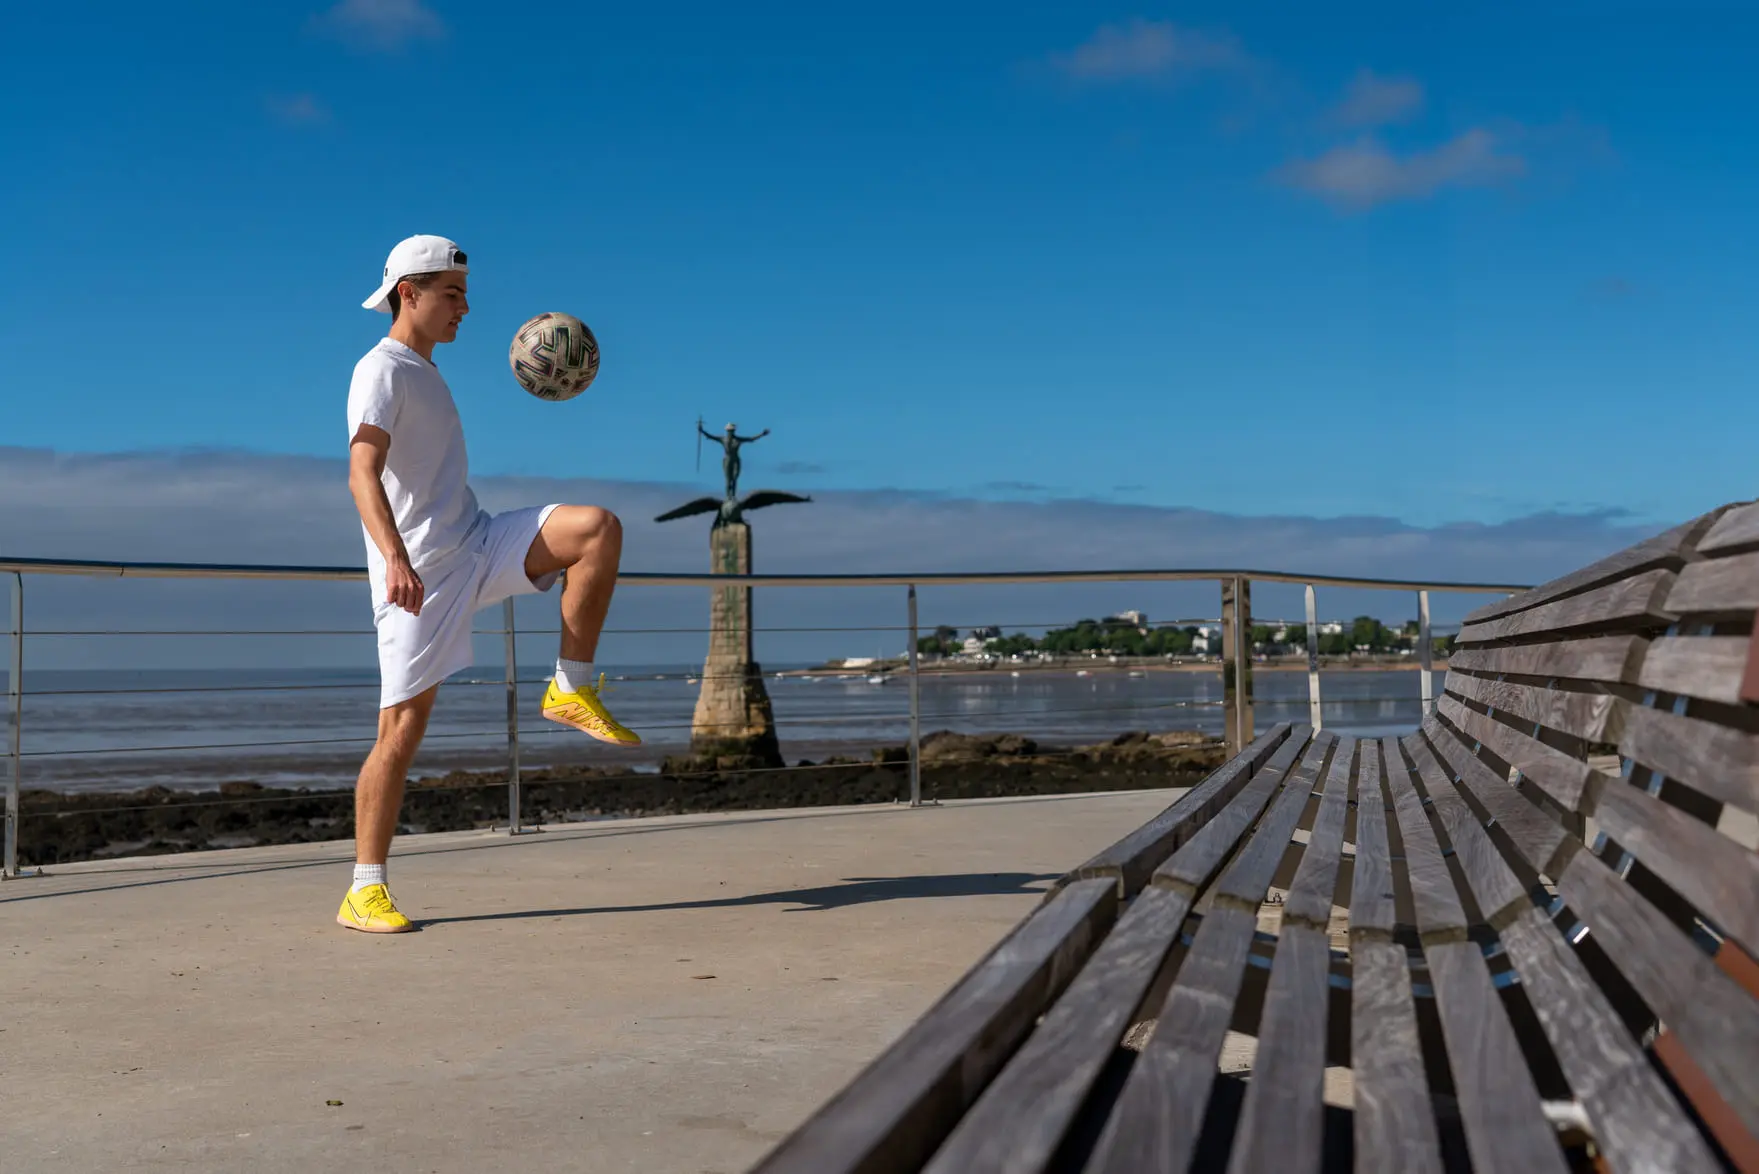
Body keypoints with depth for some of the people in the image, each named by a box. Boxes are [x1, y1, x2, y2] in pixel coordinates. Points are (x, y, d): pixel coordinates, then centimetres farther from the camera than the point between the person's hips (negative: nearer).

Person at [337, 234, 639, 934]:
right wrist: (394, 557, -38)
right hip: (420, 573, -7)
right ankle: (365, 892, 2)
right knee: (403, 727, -7)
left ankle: (572, 691, -9)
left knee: (598, 528, -15)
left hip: (478, 546, 7)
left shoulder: (425, 371, 22)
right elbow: (363, 474, -23)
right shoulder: (381, 371, -7)